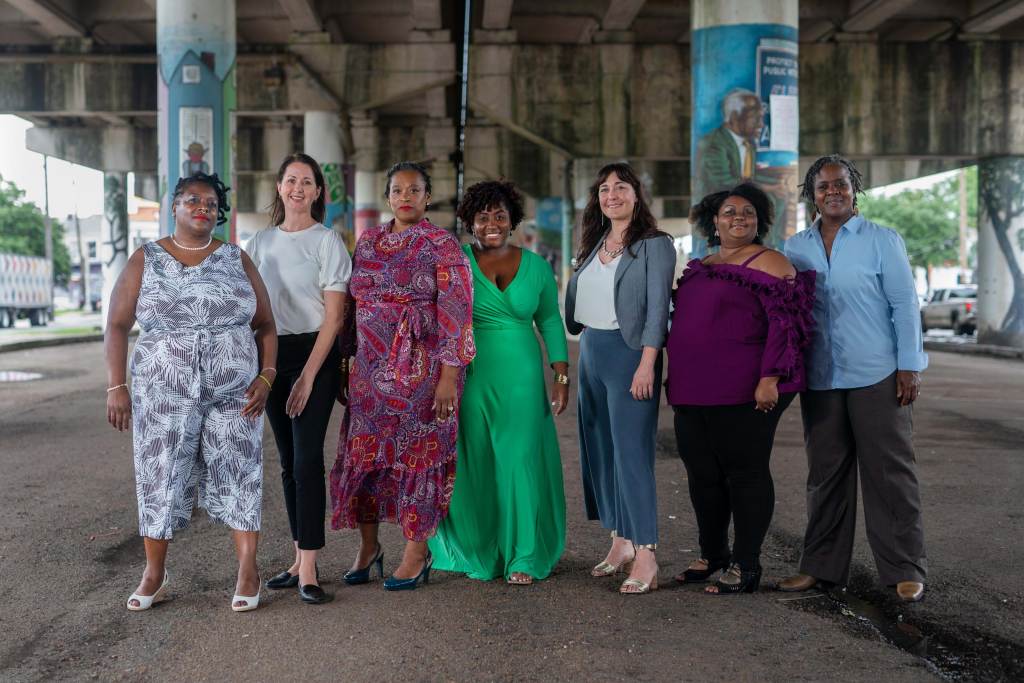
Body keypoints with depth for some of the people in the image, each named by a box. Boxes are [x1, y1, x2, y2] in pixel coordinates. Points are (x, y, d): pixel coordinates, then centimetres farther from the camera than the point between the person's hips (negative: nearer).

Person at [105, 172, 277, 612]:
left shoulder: (237, 260, 6)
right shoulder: (145, 260, 4)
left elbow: (265, 324, 7)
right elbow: (117, 325, 1)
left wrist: (266, 377, -5)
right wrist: (116, 387, -6)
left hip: (235, 393, 1)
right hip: (164, 393, 0)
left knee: (238, 474, 0)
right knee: (160, 478, 2)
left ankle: (248, 572, 10)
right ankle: (154, 576, 16)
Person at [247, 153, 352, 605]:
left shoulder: (327, 241, -3)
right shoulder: (260, 243, 13)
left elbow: (333, 316, -8)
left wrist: (309, 374, -15)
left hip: (314, 354, -5)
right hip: (272, 356, 5)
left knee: (307, 459, -11)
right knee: (288, 461, 8)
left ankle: (308, 571, -9)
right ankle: (299, 560, 16)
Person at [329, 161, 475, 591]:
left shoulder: (441, 244, -5)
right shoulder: (368, 241, 11)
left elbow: (455, 313, -10)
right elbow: (353, 303, 15)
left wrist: (448, 376, -16)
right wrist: (349, 359, 11)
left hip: (421, 366, -5)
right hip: (371, 366, 5)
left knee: (417, 454, 1)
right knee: (364, 453, 8)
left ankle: (416, 553, 15)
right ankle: (368, 546, 24)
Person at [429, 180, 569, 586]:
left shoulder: (536, 266, 7)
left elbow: (550, 322, 11)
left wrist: (562, 376, 5)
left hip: (522, 377, 1)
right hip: (471, 375, -1)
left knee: (521, 462, 0)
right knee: (474, 463, 4)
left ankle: (523, 557, 12)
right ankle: (476, 552, 21)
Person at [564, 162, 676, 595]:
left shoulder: (655, 244, -5)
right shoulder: (594, 244, 15)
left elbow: (657, 307, -12)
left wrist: (646, 364, -20)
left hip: (629, 353, -7)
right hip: (591, 352, 7)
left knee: (631, 452, -11)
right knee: (599, 451, 9)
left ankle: (646, 558, -8)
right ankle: (620, 542, 20)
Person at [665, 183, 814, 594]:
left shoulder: (768, 263, -4)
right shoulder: (697, 268, 18)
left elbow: (783, 324, -13)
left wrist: (770, 378, -21)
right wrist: (676, 377, 23)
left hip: (742, 392, -7)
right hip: (693, 392, 8)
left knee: (745, 472, 1)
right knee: (702, 473, 12)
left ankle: (745, 566, 10)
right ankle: (712, 554, 28)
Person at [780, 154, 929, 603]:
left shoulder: (881, 240, 0)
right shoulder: (796, 248, 10)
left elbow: (905, 305, -2)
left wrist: (909, 367, -8)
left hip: (878, 376, -3)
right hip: (820, 378, 4)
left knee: (889, 471, 0)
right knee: (826, 473, 10)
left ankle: (904, 569, 10)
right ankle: (821, 565, 19)